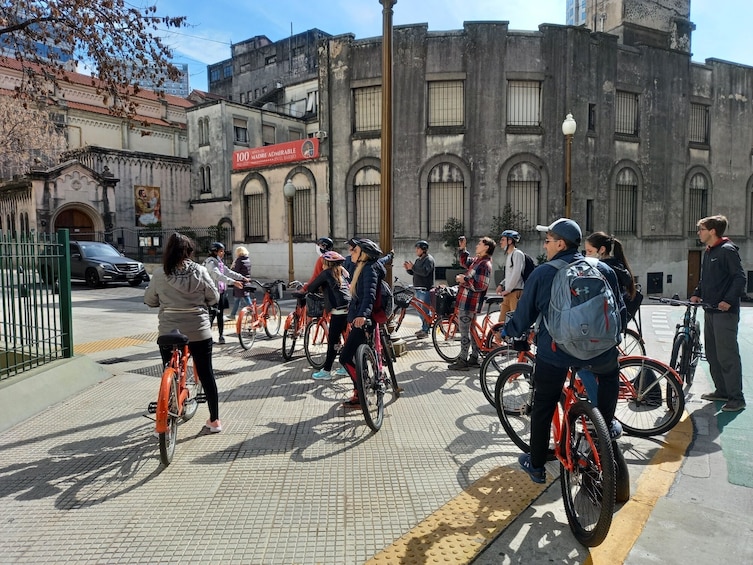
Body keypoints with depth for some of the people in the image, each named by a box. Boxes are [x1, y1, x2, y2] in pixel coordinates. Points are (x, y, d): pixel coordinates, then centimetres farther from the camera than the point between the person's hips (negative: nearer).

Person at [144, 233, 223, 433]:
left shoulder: (159, 274, -5)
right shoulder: (199, 271, -6)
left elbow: (149, 301, 6)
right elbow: (214, 298, 0)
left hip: (169, 332, 0)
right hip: (199, 331, 0)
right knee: (206, 375, 10)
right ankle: (214, 420, 19)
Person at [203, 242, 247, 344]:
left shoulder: (219, 262, 16)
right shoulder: (210, 262, -15)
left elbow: (228, 272, 18)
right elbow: (217, 275, -29)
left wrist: (242, 277, 8)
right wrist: (233, 282, -38)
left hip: (221, 292, 9)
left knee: (220, 314, 11)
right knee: (211, 315, -9)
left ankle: (221, 336, 17)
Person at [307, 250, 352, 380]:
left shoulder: (326, 273, 2)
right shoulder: (343, 272, 20)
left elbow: (311, 288, 5)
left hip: (338, 311, -7)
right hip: (350, 309, 8)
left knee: (333, 341, -3)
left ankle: (326, 372, 3)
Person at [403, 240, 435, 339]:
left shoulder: (429, 259, -10)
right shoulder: (418, 259, 19)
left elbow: (425, 272, -24)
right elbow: (413, 272, 21)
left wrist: (413, 267, -24)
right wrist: (408, 268, 1)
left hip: (425, 289, -10)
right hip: (418, 288, 10)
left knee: (425, 310, -8)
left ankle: (425, 331, -4)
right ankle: (424, 327, 24)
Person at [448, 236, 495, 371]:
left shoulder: (484, 264, -17)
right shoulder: (477, 260, 12)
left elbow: (481, 286, -24)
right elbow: (465, 261, 33)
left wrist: (464, 280, -18)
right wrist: (462, 248, 21)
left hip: (469, 303, -10)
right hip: (467, 301, 10)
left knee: (464, 332, -5)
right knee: (471, 330, 16)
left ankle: (462, 361, 2)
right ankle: (474, 358, 25)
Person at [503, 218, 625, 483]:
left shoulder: (542, 273, -4)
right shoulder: (603, 269, 6)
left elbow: (523, 316, 1)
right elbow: (620, 311, 15)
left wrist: (506, 331, 21)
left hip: (555, 352, -2)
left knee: (543, 406, 17)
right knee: (610, 373, 37)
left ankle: (536, 465, 27)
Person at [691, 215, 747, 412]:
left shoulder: (727, 250, -11)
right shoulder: (708, 252, 16)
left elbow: (740, 278, -15)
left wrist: (729, 300, -24)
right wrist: (697, 294, 9)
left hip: (725, 311, -9)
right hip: (710, 309, 9)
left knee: (727, 355, -7)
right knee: (712, 354, 14)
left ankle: (736, 398, 1)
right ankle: (721, 391, 24)